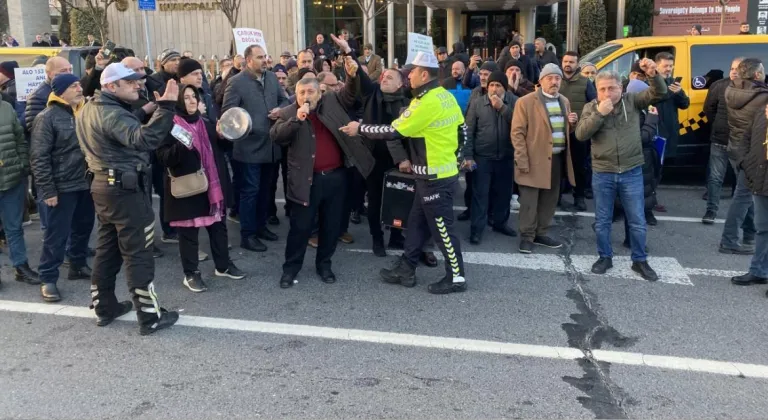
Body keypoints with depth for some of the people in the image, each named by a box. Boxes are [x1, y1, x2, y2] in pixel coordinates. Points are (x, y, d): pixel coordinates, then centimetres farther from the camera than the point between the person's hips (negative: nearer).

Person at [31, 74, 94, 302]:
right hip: (63, 187, -6)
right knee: (57, 234, 0)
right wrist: (47, 189, -16)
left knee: (83, 227, 17)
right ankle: (48, 279, 10)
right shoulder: (47, 117, -10)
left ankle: (78, 265, 34)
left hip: (86, 183, 6)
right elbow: (38, 157, -13)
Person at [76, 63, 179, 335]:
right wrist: (165, 107, -42)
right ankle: (149, 317, 2)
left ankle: (104, 307, 26)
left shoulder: (88, 110, 11)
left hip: (102, 184, 10)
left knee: (107, 248, 16)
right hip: (125, 188, -10)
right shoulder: (113, 114, -21)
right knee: (138, 253, -4)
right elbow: (143, 139, -38)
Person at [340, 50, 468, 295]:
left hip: (435, 178, -10)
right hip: (443, 171, 10)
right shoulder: (446, 96, 7)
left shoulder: (426, 103, -22)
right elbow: (462, 130, 14)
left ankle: (456, 277, 14)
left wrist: (360, 129, -8)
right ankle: (406, 269, 26)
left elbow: (393, 132, -19)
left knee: (442, 228, 2)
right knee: (417, 224, 16)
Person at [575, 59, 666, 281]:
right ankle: (605, 257, 29)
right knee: (602, 221, 11)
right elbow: (580, 134, -12)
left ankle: (640, 261, 23)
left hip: (632, 172, 0)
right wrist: (599, 113, -22)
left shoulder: (632, 101, 0)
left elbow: (659, 93, -9)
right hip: (602, 174, 1)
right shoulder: (591, 107, 0)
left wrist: (654, 75, -28)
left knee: (637, 221, 8)